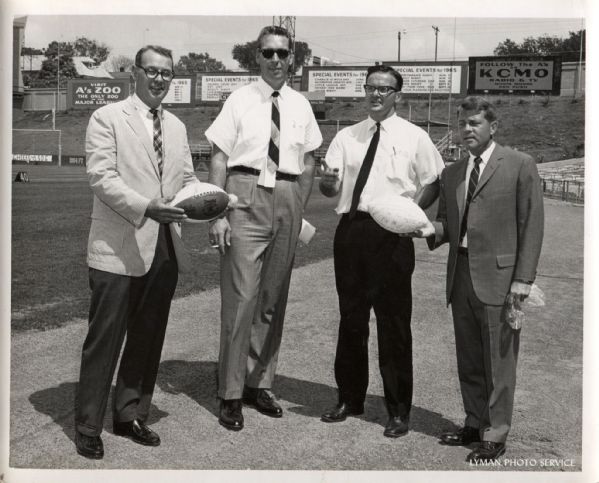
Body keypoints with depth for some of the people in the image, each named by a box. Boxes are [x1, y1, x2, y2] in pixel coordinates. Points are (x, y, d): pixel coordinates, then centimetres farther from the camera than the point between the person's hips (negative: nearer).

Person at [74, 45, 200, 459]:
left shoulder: (177, 126, 17)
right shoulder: (107, 118, -2)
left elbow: (187, 179, 17)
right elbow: (102, 178, -12)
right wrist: (146, 207, -25)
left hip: (164, 249, 6)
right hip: (119, 249, -6)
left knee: (148, 339, 13)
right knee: (104, 340, 0)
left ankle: (131, 416, 27)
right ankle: (88, 427, 14)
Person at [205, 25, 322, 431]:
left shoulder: (300, 106, 9)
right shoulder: (240, 100, -1)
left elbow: (308, 161, 14)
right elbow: (219, 157, -4)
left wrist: (300, 210, 6)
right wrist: (218, 213, -11)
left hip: (287, 200, 4)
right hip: (246, 197, -4)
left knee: (273, 298, 11)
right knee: (240, 296, -5)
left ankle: (260, 383, 25)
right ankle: (231, 394, 7)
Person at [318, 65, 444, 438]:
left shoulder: (414, 138, 3)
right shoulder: (347, 137, 12)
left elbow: (433, 183, 4)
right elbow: (331, 188, 7)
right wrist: (327, 179, -16)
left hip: (391, 233, -4)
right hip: (351, 229, 4)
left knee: (394, 323, 1)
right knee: (351, 318, 12)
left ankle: (399, 410, 15)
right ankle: (350, 399, 28)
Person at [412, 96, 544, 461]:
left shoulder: (520, 165, -1)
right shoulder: (452, 174, 15)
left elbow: (532, 224, -5)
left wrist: (523, 278, -11)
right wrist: (433, 230, -3)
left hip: (498, 277, -6)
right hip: (461, 275, 6)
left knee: (498, 360, 1)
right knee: (468, 359, 14)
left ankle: (495, 436, 11)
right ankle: (475, 424, 27)